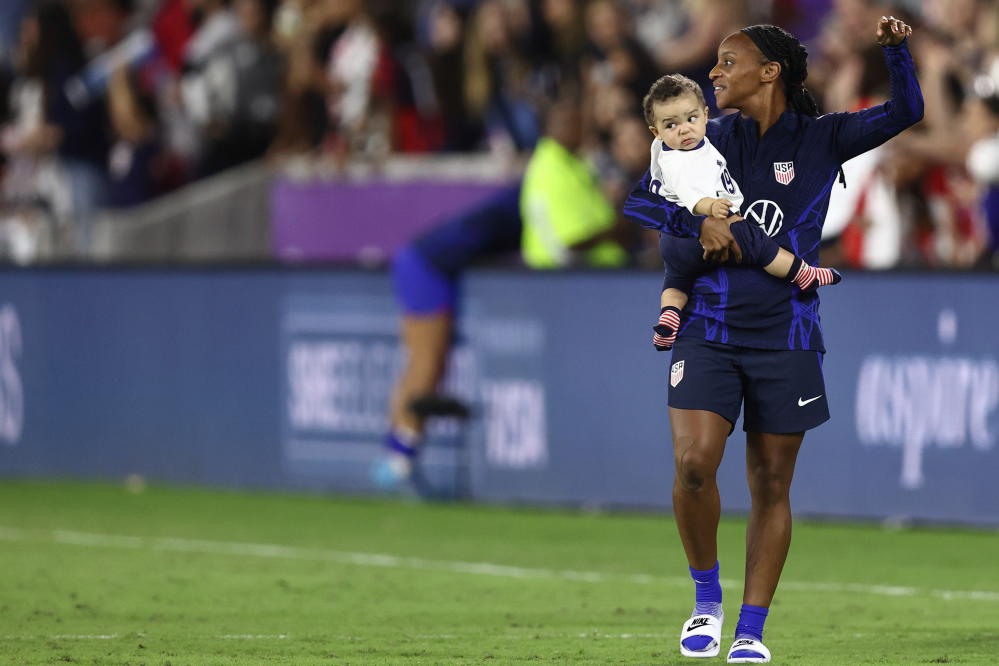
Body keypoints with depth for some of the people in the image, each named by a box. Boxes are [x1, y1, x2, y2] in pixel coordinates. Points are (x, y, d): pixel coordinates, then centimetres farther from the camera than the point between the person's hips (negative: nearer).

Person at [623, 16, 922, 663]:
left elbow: (903, 114, -2)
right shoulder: (710, 141, 8)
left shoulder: (819, 140, 4)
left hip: (786, 337, -1)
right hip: (708, 332, 1)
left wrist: (897, 49, -18)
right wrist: (699, 222, -11)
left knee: (771, 484, 2)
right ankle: (707, 599, 6)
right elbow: (638, 200, 7)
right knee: (693, 465, -15)